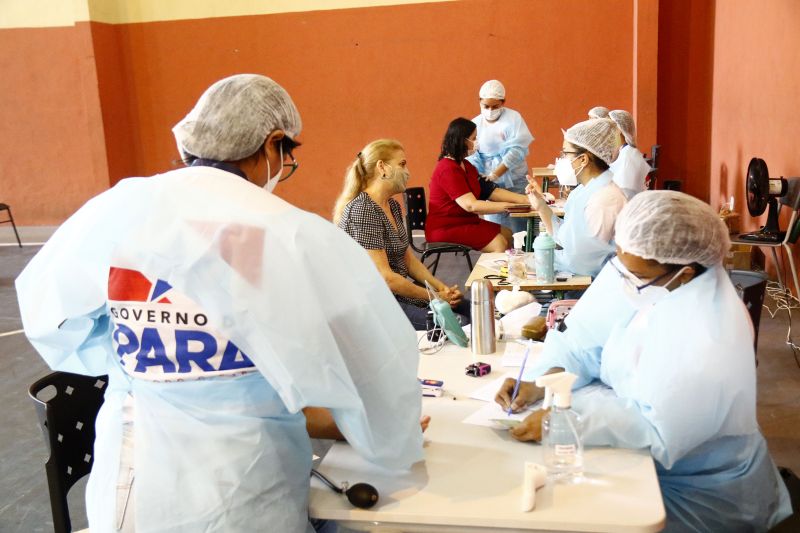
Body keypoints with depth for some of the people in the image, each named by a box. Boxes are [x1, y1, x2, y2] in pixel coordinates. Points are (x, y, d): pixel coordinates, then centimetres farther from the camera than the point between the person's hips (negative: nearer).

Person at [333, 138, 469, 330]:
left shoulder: (392, 206, 11)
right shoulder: (362, 210, -19)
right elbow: (384, 276, -21)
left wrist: (441, 288, -1)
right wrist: (434, 296, -13)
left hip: (399, 291, 10)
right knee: (459, 324, -21)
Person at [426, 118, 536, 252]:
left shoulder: (465, 165, 12)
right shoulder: (448, 169, -20)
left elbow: (490, 191, 5)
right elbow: (470, 205, -27)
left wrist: (525, 199, -6)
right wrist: (508, 207, -28)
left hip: (464, 221, 10)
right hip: (445, 228, -10)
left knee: (507, 234, 9)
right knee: (499, 243, -18)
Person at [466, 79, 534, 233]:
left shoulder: (513, 118, -3)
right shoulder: (475, 124, 5)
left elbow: (517, 149, -13)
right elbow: (471, 156, 1)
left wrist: (495, 174, -23)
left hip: (515, 182, -1)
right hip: (491, 184, 2)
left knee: (519, 228, -2)